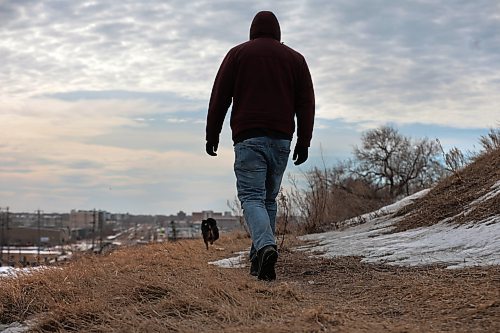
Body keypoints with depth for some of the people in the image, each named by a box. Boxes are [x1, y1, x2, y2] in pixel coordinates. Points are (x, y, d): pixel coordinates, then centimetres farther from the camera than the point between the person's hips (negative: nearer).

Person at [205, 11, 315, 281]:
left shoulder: (238, 53, 9)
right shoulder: (295, 58, 15)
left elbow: (219, 97, 4)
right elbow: (306, 103, 9)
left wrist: (212, 135, 8)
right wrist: (304, 142, 8)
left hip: (248, 137, -3)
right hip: (281, 139, 3)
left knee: (251, 197, -7)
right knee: (269, 198, 13)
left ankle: (266, 246, -32)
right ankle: (258, 260, 12)